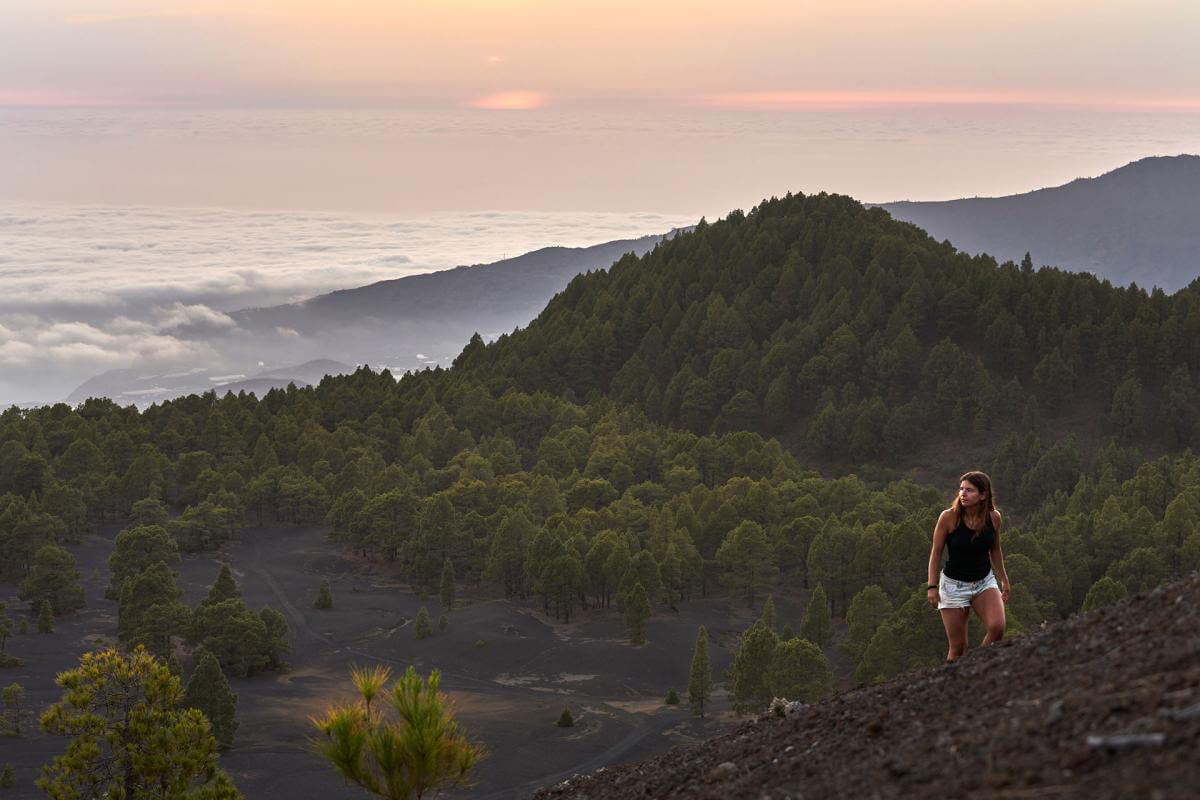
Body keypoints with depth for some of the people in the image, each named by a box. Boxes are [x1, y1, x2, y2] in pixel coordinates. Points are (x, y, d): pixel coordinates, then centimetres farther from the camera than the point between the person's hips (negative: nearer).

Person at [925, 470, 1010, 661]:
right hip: (954, 584, -2)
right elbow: (936, 553, -5)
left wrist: (1004, 580, 18)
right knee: (957, 646, -2)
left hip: (985, 581, 2)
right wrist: (932, 586, -9)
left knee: (997, 627, -22)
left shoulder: (993, 517, -5)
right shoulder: (949, 517, -14)